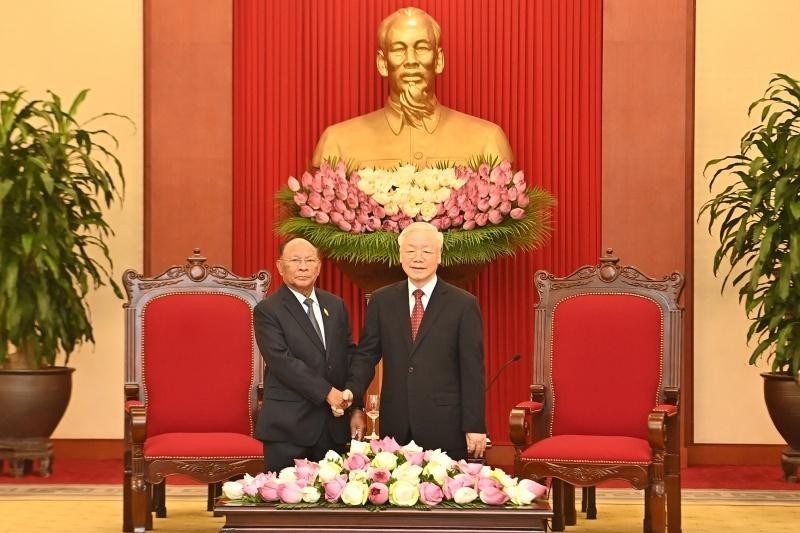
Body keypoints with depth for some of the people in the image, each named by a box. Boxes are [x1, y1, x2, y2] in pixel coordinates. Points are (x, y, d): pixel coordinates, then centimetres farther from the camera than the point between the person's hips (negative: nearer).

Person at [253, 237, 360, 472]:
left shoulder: (335, 305, 14)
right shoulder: (267, 311, -4)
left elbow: (348, 351, 16)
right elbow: (282, 361, -14)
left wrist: (348, 395, -2)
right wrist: (327, 393, -18)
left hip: (334, 424, 5)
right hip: (289, 426, -5)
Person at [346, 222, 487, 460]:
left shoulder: (464, 304, -1)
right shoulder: (381, 301, 8)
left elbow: (472, 370, -2)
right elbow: (366, 354, 9)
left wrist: (475, 427, -6)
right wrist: (351, 392, -11)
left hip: (444, 427, -2)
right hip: (396, 425, 3)